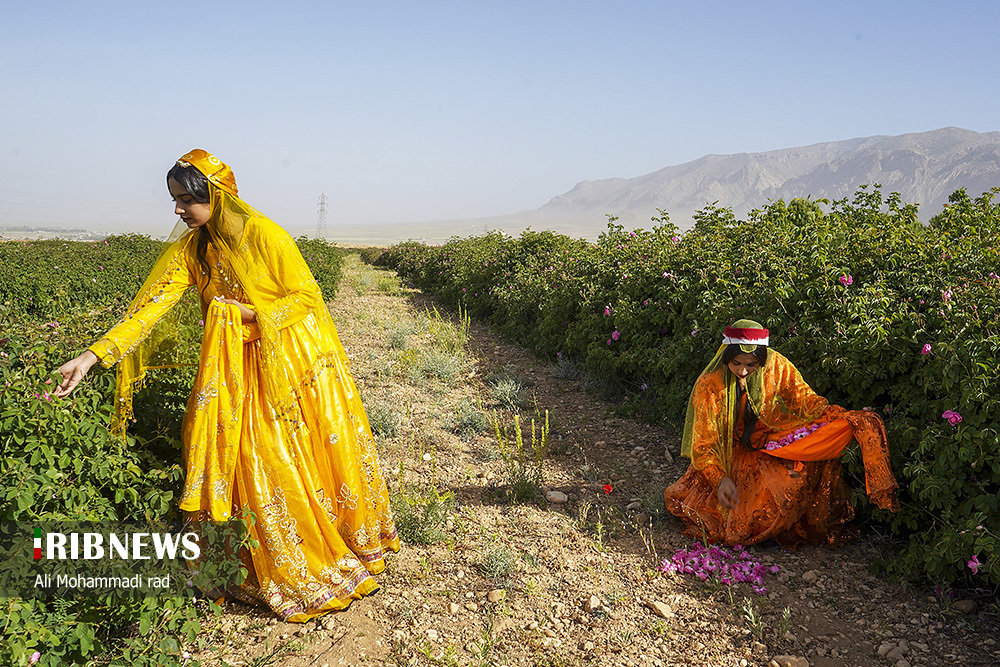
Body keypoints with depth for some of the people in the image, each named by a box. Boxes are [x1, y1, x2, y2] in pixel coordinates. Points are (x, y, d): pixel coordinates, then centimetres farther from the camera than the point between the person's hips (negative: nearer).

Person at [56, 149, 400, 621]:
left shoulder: (263, 235, -17)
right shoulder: (189, 248, -1)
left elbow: (305, 295, -11)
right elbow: (152, 305, -8)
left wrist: (251, 314, -19)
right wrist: (93, 356, -16)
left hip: (297, 362, -5)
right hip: (243, 368, 5)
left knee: (315, 459, 3)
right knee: (258, 465, 7)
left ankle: (351, 546, 25)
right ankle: (288, 572, 24)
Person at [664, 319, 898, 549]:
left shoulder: (775, 365, -11)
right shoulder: (710, 385, -18)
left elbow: (806, 401, -5)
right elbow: (704, 444, -17)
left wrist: (850, 417, -20)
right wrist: (720, 479, -32)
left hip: (774, 441, 3)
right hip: (732, 452, -3)